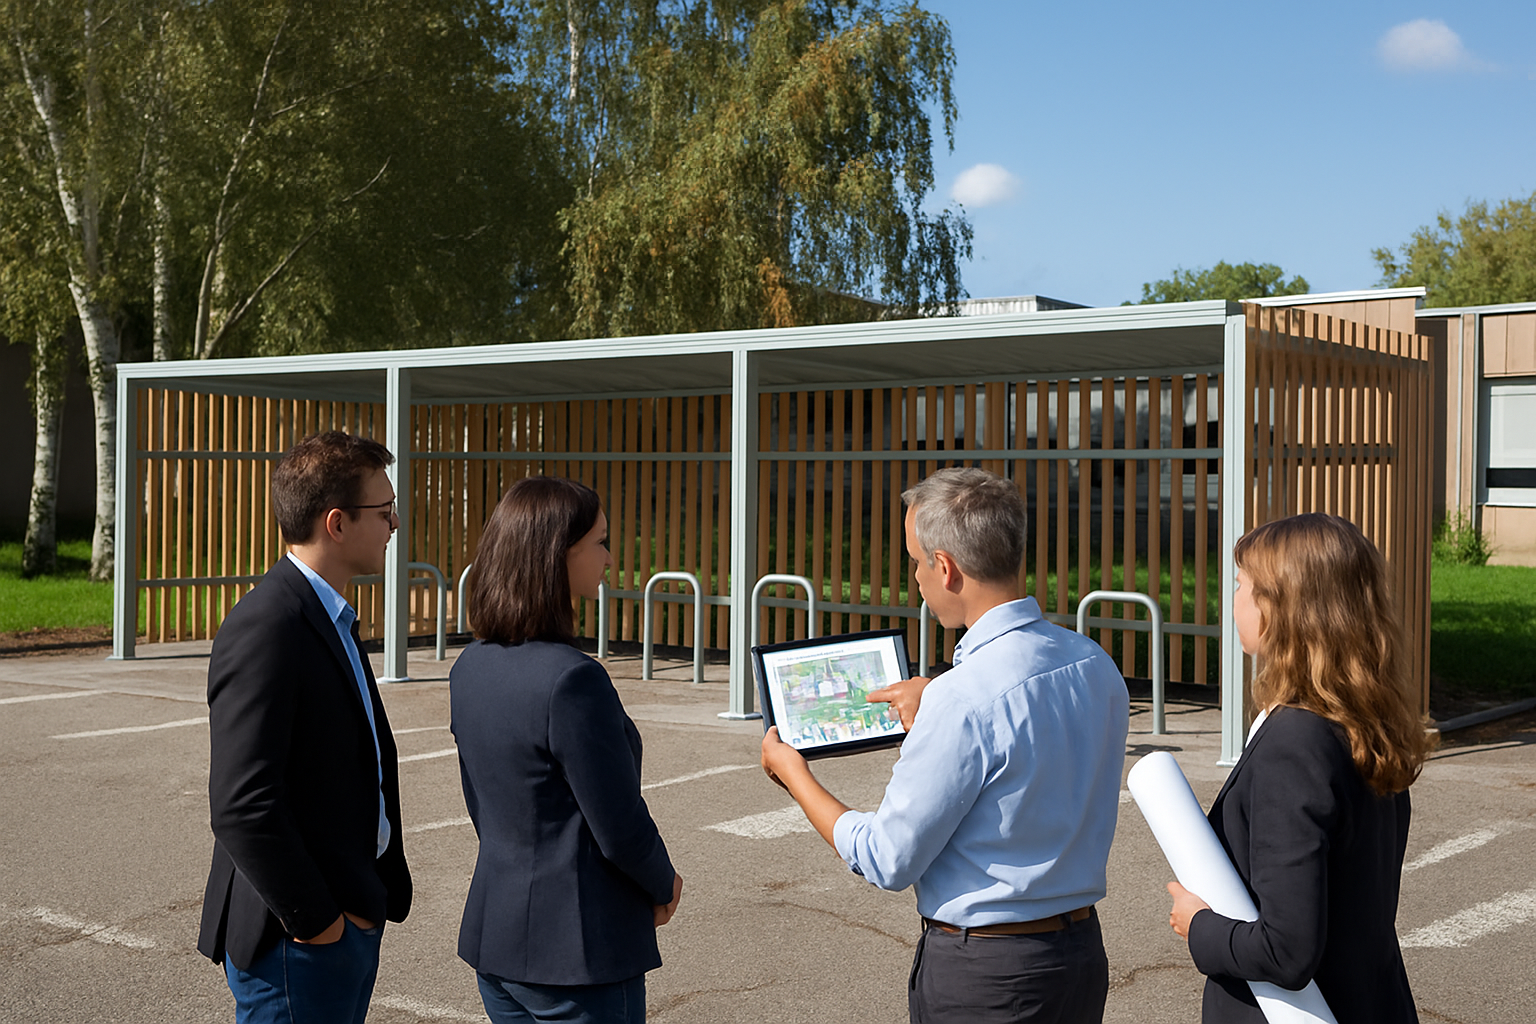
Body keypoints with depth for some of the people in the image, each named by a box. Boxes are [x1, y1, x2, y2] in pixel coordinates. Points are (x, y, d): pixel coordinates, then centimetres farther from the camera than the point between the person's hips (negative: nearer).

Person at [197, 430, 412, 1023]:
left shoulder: (330, 618, 12)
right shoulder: (266, 629, -20)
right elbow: (243, 806, -25)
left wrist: (383, 889, 11)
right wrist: (313, 920, -18)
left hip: (353, 918, 9)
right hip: (298, 944, -9)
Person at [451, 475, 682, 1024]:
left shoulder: (471, 667, 2)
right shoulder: (573, 680, -24)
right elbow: (620, 829, -18)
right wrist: (665, 886, 0)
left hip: (493, 934, 8)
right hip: (579, 948, -8)